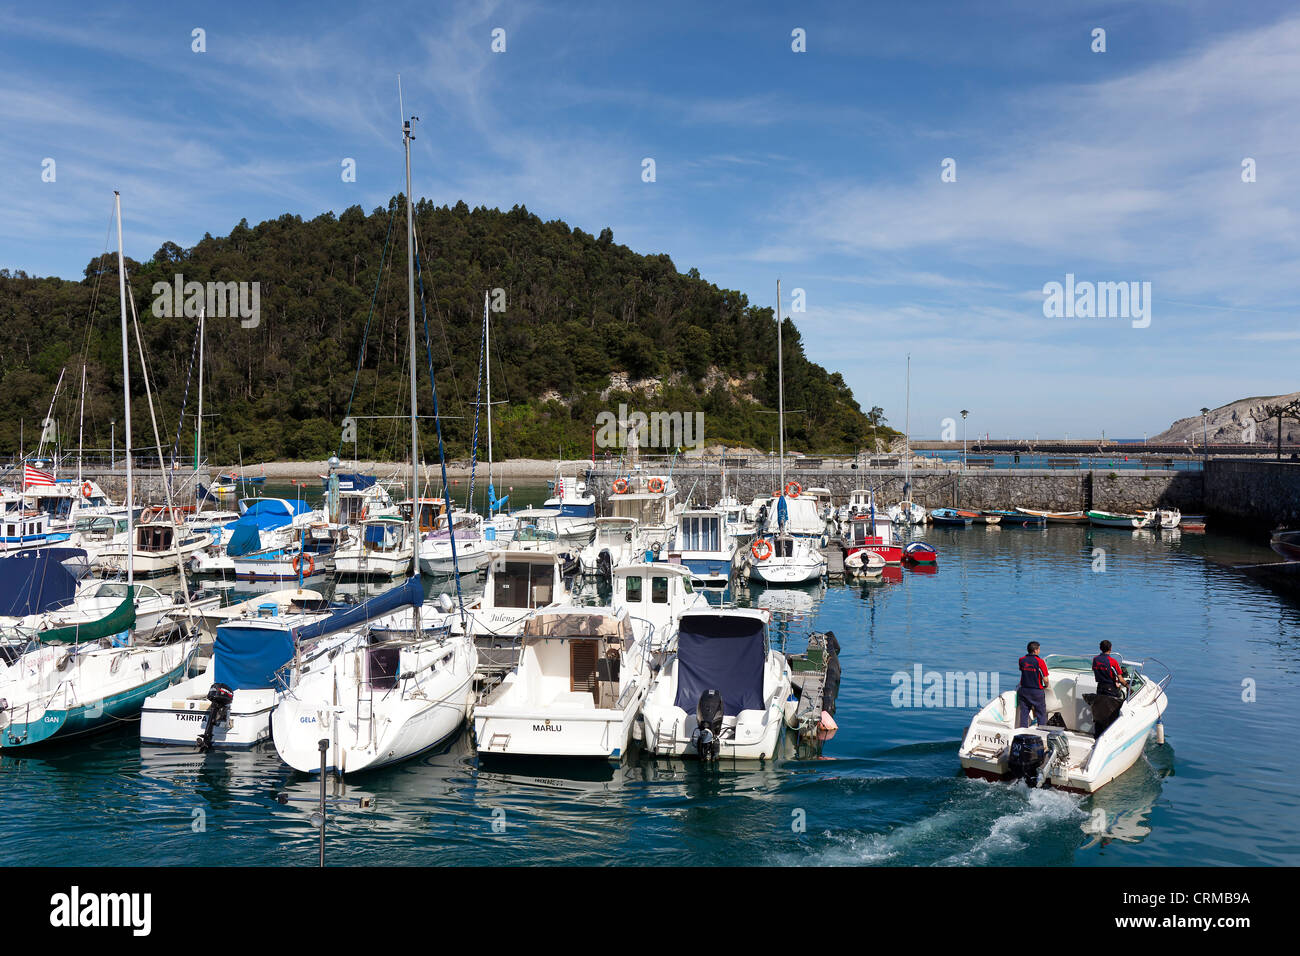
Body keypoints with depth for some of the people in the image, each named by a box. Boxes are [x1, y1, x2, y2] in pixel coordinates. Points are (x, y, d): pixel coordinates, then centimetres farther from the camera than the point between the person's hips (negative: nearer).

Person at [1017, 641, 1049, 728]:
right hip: (1037, 691, -4)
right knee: (1041, 714, 7)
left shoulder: (1022, 660, 0)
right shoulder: (1040, 661, -14)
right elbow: (1045, 679, -14)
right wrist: (1046, 686, 6)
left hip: (1024, 690, 4)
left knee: (1024, 713, 11)